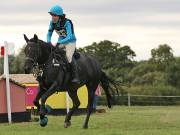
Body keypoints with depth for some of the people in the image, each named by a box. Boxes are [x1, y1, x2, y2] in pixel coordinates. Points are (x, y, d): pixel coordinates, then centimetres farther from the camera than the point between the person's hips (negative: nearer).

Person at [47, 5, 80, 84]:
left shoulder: (67, 23, -29)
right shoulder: (52, 22, -10)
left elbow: (69, 37, -36)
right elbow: (49, 34, 1)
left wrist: (59, 43, -48)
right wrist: (48, 42, -21)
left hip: (70, 42, -7)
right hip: (60, 41, 7)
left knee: (69, 56, -27)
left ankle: (76, 77, -22)